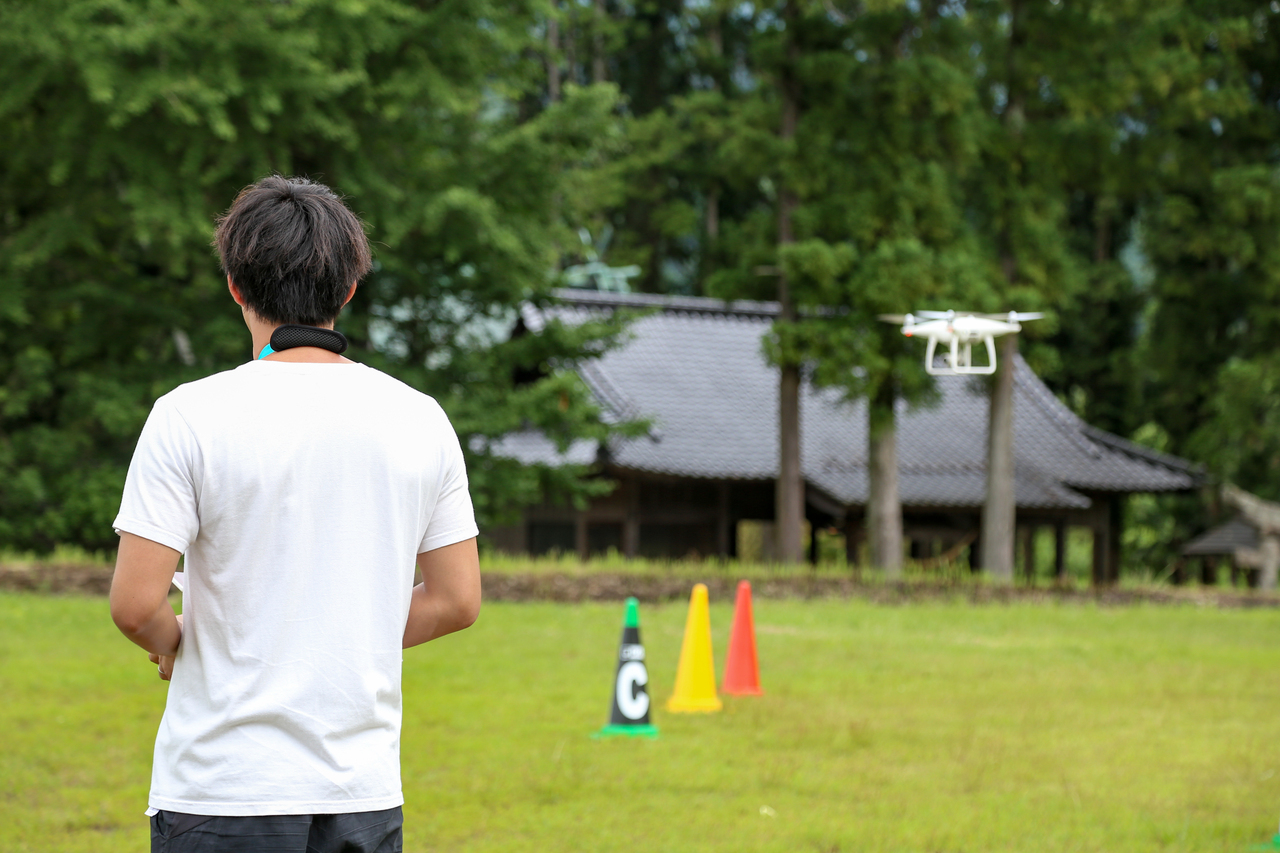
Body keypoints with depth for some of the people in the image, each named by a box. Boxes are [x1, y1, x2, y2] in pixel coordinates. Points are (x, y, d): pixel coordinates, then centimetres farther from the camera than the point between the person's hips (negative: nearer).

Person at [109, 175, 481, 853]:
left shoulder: (190, 416, -8)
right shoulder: (420, 420, 3)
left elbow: (134, 604, -12)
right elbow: (456, 601, 8)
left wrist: (172, 643, 9)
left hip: (223, 792, -3)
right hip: (368, 790, 3)